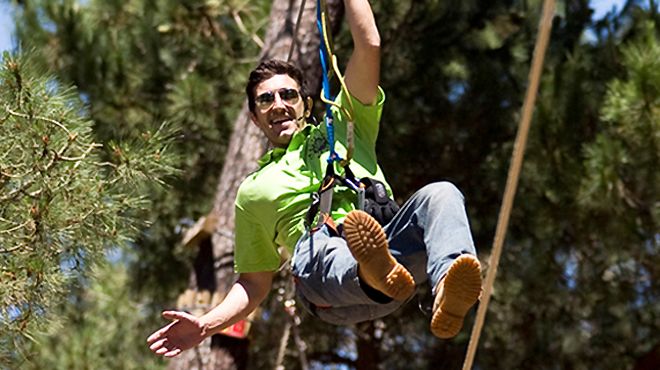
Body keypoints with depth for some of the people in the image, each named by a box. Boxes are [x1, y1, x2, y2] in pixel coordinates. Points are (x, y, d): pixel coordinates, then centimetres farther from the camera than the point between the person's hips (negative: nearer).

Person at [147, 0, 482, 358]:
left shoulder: (343, 126, 33)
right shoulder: (253, 191, 34)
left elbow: (369, 47, 23)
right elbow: (254, 283, 31)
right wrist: (206, 325, 14)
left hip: (391, 242, 2)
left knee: (441, 194, -28)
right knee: (311, 253, -37)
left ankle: (449, 291, -58)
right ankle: (378, 276, -73)